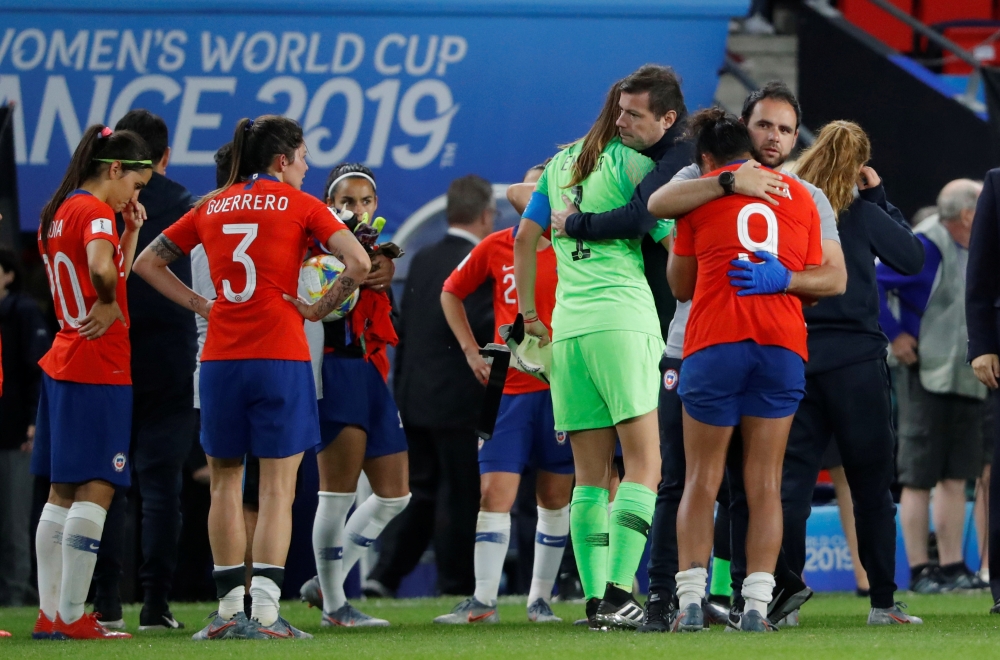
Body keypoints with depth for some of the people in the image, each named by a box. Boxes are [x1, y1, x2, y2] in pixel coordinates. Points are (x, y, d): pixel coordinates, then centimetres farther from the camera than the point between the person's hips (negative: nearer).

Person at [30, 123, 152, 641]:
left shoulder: (56, 213, 15)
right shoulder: (94, 212, -12)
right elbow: (102, 268, -32)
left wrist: (131, 230, 7)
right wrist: (108, 305, -14)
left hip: (61, 364, 9)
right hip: (98, 368, -9)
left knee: (62, 495, 11)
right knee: (95, 491, -7)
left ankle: (50, 613, 11)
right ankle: (71, 616, -9)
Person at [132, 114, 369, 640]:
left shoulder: (211, 208, 12)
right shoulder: (299, 205, 0)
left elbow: (147, 263, 17)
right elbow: (358, 263, -12)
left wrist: (198, 304, 12)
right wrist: (320, 309, -1)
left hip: (220, 360, 4)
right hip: (281, 357, -4)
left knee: (225, 482, 13)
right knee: (278, 486, -3)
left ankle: (229, 609, 12)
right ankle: (265, 612, -11)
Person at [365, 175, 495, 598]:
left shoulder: (423, 260, 10)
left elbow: (403, 330, 13)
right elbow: (483, 329, -22)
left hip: (416, 399, 7)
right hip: (457, 401, -7)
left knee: (421, 491, 14)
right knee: (459, 497, 2)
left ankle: (383, 576, 5)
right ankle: (456, 590, 6)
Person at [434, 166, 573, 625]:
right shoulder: (496, 248, 3)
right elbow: (451, 293, 18)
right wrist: (471, 351, 8)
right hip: (508, 388, 1)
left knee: (554, 497, 5)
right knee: (494, 492, -8)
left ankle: (540, 598, 15)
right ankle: (483, 601, -9)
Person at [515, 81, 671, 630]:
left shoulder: (561, 164, 18)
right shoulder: (635, 163, -1)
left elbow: (525, 238, 19)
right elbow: (669, 243, -4)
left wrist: (527, 311, 25)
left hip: (568, 326, 6)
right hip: (623, 316, -6)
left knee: (590, 476, 7)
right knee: (643, 468, -8)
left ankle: (594, 598, 1)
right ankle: (618, 593, -20)